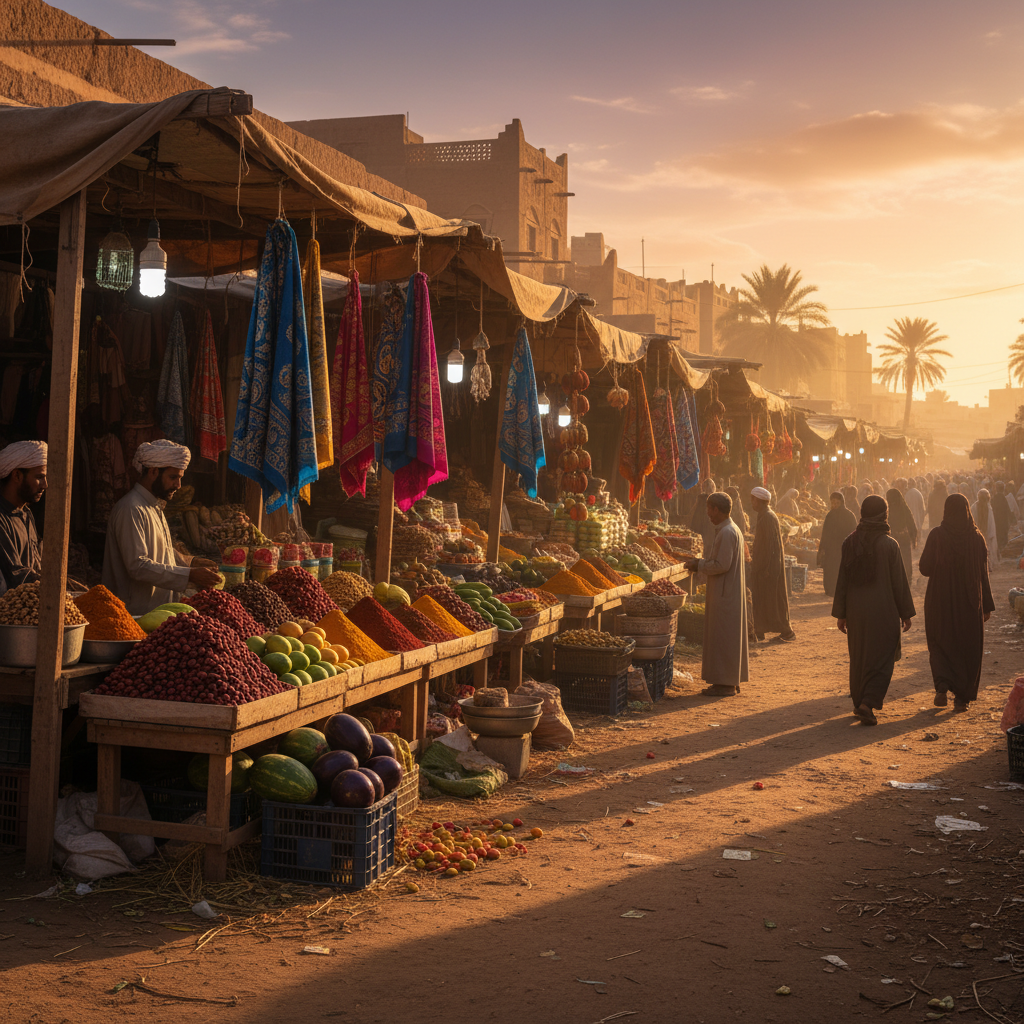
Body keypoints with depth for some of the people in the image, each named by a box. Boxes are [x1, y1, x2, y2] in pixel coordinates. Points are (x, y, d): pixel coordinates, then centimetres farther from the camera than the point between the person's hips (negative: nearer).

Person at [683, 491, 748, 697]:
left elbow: (722, 565, -23)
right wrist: (700, 563, 12)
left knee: (722, 638, -5)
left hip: (725, 595, -10)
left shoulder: (726, 533, -18)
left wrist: (699, 566, -11)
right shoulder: (732, 530, 15)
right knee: (728, 636, 13)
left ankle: (725, 684, -1)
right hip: (728, 593, 10)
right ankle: (731, 681, 19)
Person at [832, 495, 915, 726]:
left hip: (856, 611, 4)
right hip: (883, 611, -4)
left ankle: (859, 702, 27)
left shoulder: (850, 542, -3)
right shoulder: (889, 545, -12)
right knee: (880, 658, 3)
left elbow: (842, 579, 0)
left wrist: (840, 613, 7)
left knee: (858, 657, 18)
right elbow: (899, 582, -8)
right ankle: (868, 703, -11)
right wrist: (906, 613, 2)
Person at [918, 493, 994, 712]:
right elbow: (984, 573, -1)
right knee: (968, 648, 12)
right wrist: (987, 605, 6)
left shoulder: (936, 536, -10)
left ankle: (942, 687, -9)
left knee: (940, 644, 12)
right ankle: (962, 698, 11)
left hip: (940, 600, -1)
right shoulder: (976, 538, -5)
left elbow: (924, 569, -7)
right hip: (970, 603, 1)